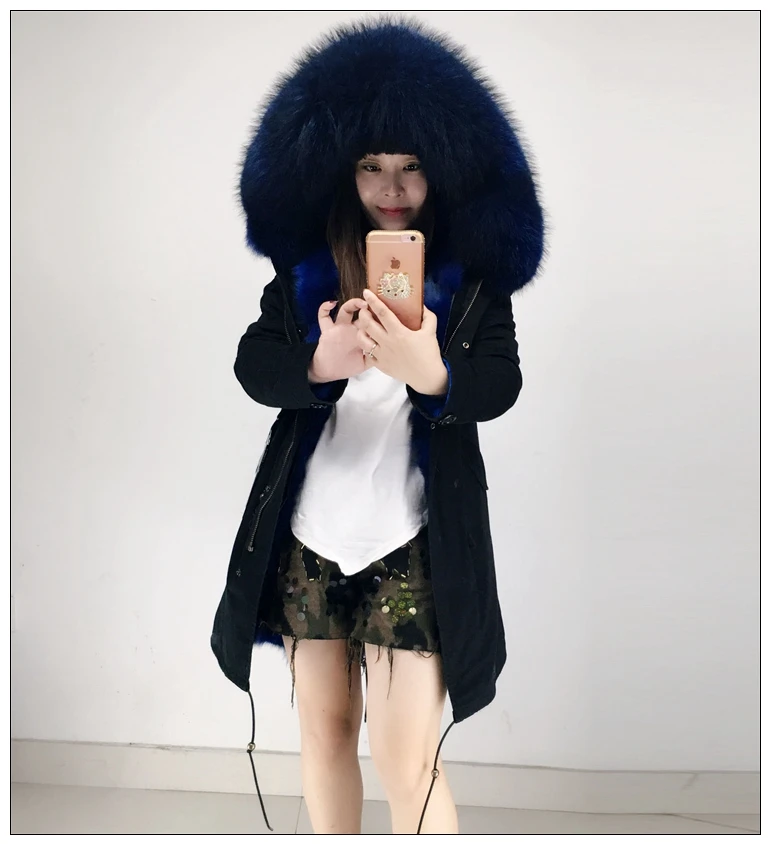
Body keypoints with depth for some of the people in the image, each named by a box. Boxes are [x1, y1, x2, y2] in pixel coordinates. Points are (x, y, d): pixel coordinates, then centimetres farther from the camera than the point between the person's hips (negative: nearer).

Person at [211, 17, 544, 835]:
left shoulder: (472, 275, -2)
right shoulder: (306, 264, 4)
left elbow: (500, 387, -12)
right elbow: (251, 363, -4)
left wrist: (432, 375, -34)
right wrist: (319, 364, -26)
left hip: (413, 542, -3)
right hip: (310, 531, 3)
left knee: (407, 761, -3)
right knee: (324, 732, 17)